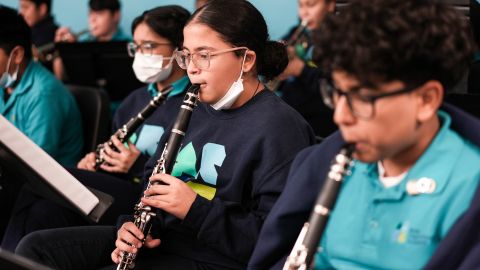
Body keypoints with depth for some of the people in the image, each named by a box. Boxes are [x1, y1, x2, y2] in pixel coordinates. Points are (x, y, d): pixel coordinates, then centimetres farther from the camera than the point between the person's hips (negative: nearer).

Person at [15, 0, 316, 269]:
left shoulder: (279, 127, -12)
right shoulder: (195, 111, 14)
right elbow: (153, 181, 22)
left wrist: (195, 210, -25)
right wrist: (134, 225, 1)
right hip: (160, 239, 9)